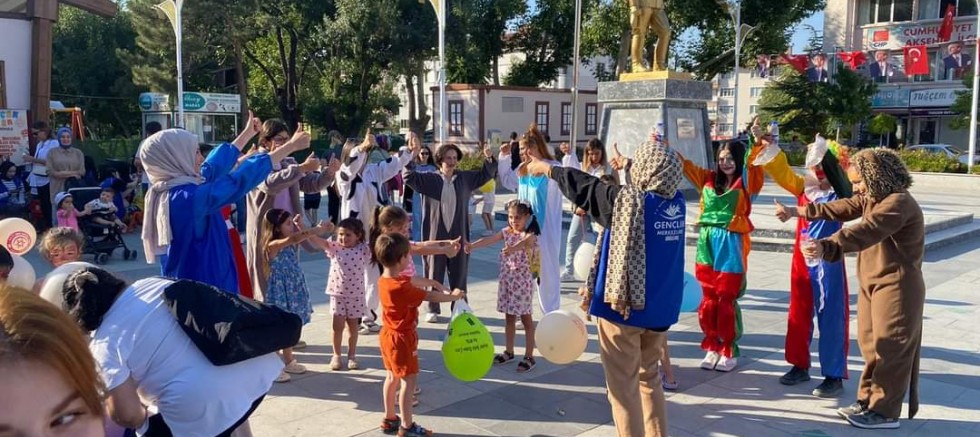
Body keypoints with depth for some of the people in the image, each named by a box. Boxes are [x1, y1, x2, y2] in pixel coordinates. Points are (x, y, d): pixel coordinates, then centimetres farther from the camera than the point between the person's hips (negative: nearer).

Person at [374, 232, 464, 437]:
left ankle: (389, 419, 31)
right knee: (409, 381, 2)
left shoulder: (385, 280, -2)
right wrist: (453, 296, -5)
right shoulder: (401, 288, -30)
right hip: (401, 339, -10)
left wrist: (436, 283, 10)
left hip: (388, 335, 10)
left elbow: (416, 281, 12)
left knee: (392, 377, 20)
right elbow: (433, 297, -19)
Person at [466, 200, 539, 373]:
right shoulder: (507, 232, 5)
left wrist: (512, 248, -57)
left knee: (526, 318, 2)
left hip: (523, 282, -6)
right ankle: (509, 351, 28)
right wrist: (472, 245, -24)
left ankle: (529, 357, 8)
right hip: (507, 280, 6)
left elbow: (523, 242, -35)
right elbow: (489, 240, -7)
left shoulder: (529, 235, -12)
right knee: (509, 317, 16)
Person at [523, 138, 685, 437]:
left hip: (623, 304, -7)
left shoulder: (626, 200, -18)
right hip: (660, 307, 7)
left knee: (624, 387, 4)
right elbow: (658, 178, 21)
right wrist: (627, 164, 38)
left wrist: (547, 169, 12)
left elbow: (583, 187, -5)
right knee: (649, 379, 22)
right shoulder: (676, 200, -1)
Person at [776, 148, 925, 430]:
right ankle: (868, 402, 25)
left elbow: (864, 232, -37)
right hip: (873, 285, 10)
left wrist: (825, 247, -49)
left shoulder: (898, 203, -23)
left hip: (896, 288, -10)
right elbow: (840, 208, 17)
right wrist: (797, 212, 16)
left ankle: (885, 412, 9)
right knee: (871, 346, 15)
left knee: (890, 350, -1)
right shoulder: (871, 198, 9)